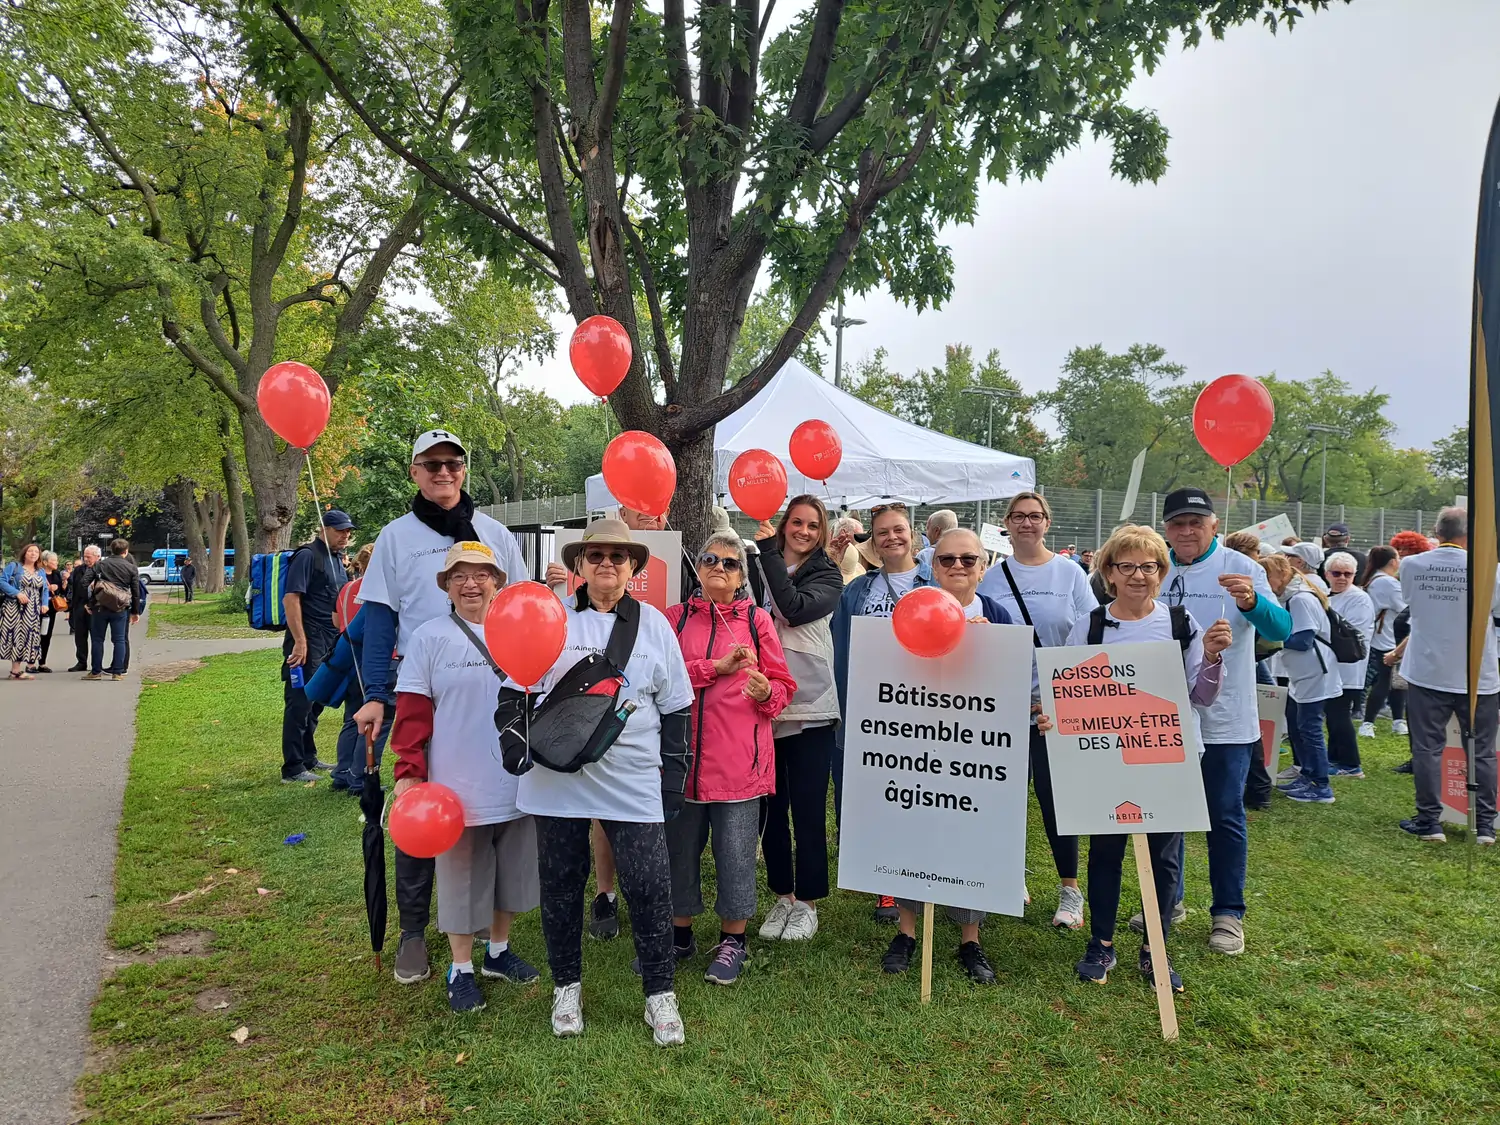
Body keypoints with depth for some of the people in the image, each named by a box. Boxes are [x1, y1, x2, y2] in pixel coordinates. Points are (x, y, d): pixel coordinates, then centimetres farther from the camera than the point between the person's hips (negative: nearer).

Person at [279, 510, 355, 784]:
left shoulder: (337, 562, 16)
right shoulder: (307, 556, -11)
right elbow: (290, 599, -18)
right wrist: (299, 641, -23)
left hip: (329, 644, 9)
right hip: (308, 643, -9)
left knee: (316, 702, 17)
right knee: (300, 703, -4)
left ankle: (307, 758, 28)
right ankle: (292, 769, 2)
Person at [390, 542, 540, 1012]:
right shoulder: (430, 638, -4)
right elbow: (412, 712, -6)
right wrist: (409, 771, -10)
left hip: (519, 783, 3)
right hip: (458, 787, -3)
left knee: (512, 871, 16)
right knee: (462, 877, 8)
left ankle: (499, 950, 37)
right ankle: (461, 969, 25)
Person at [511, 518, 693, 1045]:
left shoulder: (654, 625, 5)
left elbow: (675, 708, 8)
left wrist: (674, 777, 5)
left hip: (634, 781, 0)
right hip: (558, 777, 1)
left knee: (649, 886, -1)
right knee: (561, 885, 11)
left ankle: (660, 995, 17)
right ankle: (566, 986, 31)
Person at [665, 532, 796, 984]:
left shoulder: (757, 620, 5)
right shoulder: (675, 618, 7)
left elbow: (783, 686, 5)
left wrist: (766, 693, -17)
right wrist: (716, 667, -13)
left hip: (739, 756, -1)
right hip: (682, 752, 2)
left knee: (736, 850, 3)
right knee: (680, 847, 13)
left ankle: (732, 941, 22)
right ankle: (680, 934, 31)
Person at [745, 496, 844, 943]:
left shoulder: (827, 576, 3)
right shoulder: (756, 565, 7)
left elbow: (795, 608, -17)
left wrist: (769, 552, -13)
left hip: (810, 708, -2)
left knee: (807, 810, 4)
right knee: (770, 808, 11)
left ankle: (807, 902, 19)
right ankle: (781, 896, 26)